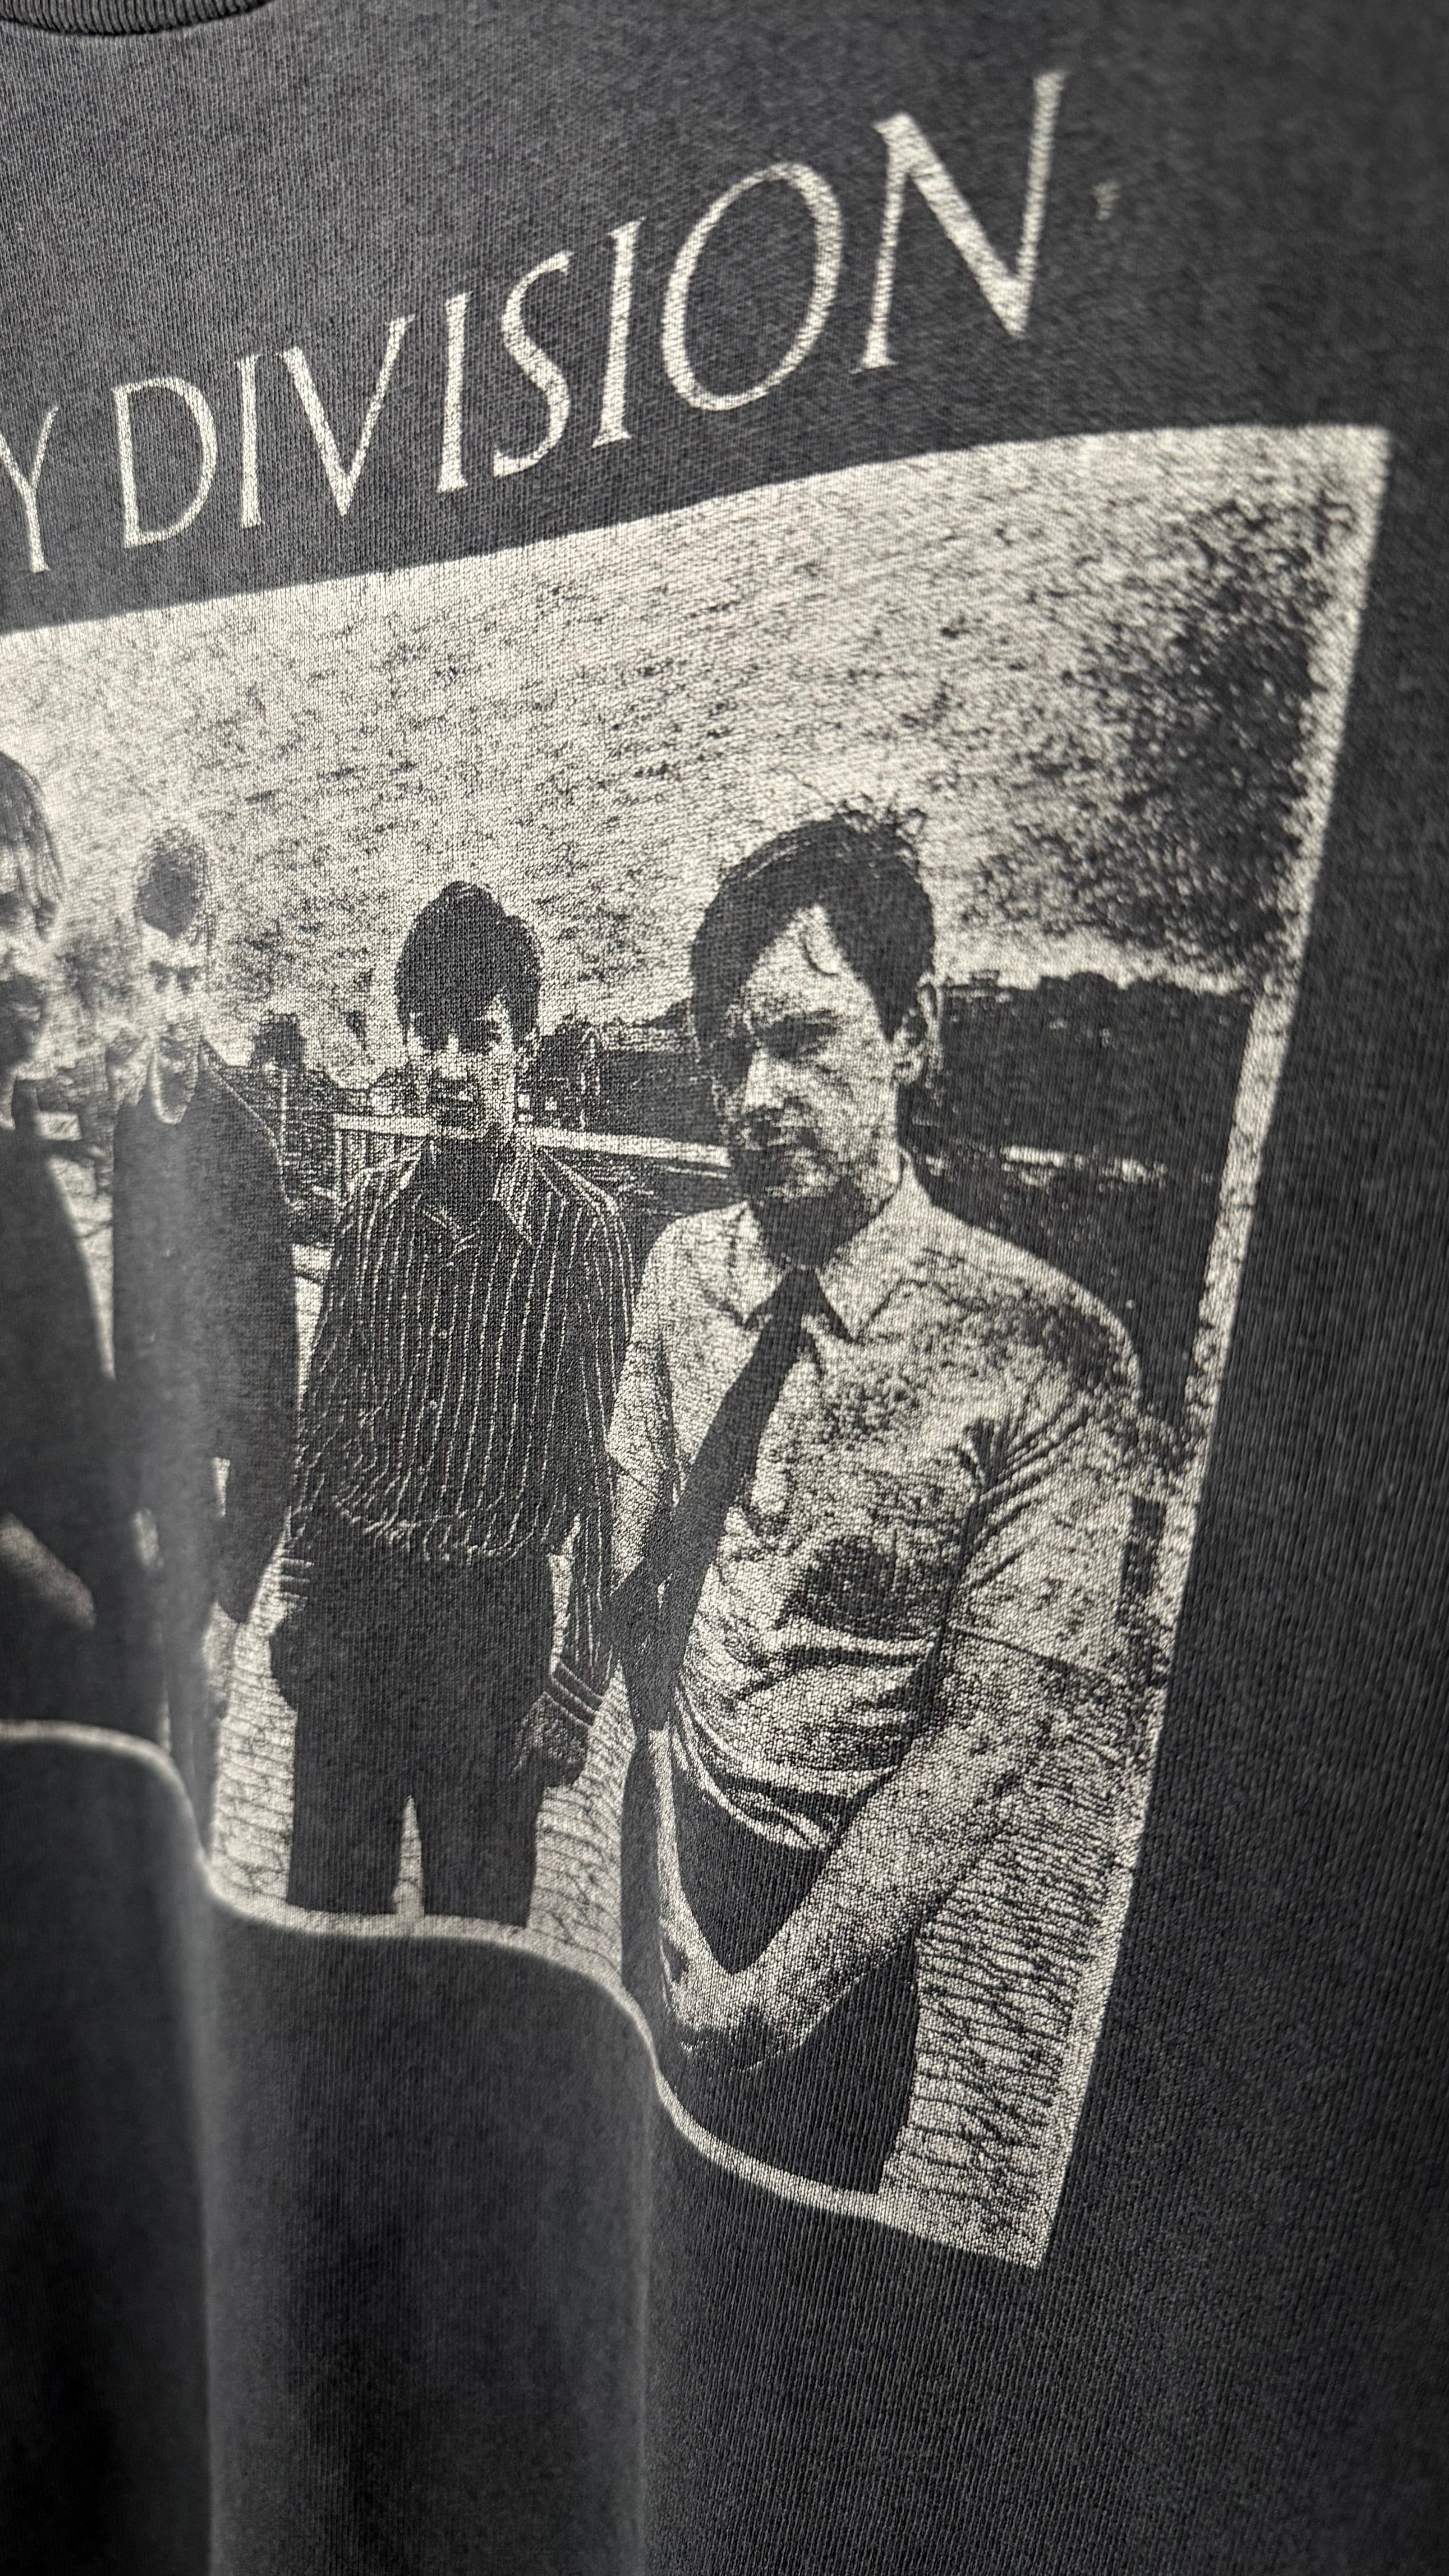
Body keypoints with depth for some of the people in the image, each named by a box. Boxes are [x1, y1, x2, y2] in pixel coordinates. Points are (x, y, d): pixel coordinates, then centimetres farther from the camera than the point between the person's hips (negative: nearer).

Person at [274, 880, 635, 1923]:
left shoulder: (583, 1228, -12)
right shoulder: (374, 1205, 1)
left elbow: (600, 1469, -10)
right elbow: (325, 1415, 10)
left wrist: (579, 1684, -10)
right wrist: (300, 1597, 11)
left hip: (494, 1608, -4)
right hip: (351, 1591, 4)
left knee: (477, 1915, 13)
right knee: (326, 1897, 18)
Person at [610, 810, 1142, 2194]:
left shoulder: (1047, 1349, -22)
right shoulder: (683, 1266, -7)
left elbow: (985, 1736, -20)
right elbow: (635, 1578, -3)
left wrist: (779, 1988, -20)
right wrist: (668, 1866, -8)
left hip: (849, 1896, -4)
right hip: (672, 1841, 4)